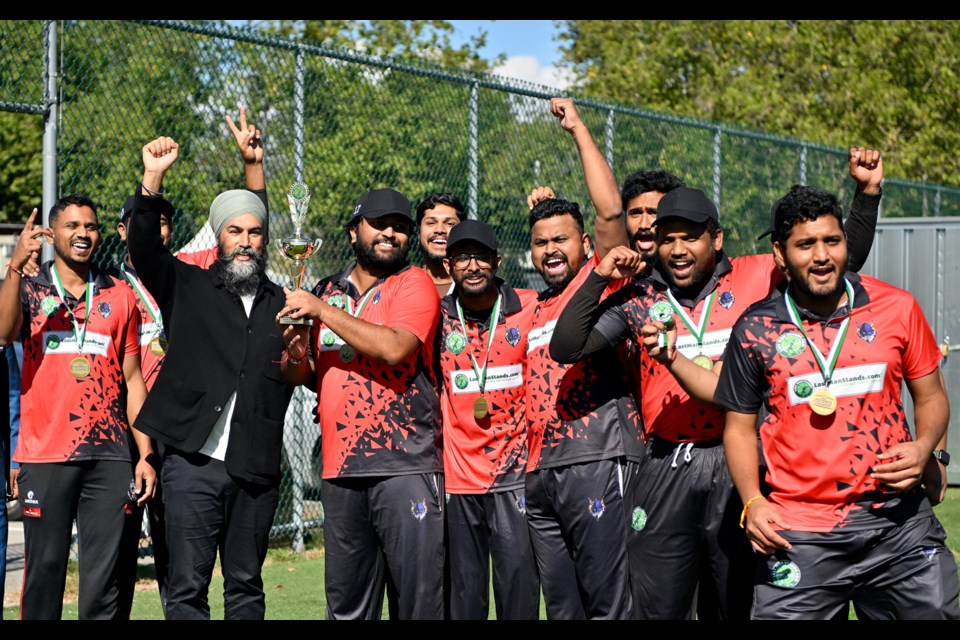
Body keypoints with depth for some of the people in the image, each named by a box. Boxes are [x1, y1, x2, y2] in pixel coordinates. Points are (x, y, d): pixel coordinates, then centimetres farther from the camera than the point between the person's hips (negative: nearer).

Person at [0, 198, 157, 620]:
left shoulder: (119, 297, 13)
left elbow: (132, 380, 13)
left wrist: (145, 455, 7)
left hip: (109, 457, 2)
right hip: (45, 456, -2)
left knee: (104, 576, 1)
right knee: (45, 570, 0)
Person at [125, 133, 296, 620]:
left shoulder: (281, 305, 16)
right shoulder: (188, 287, 10)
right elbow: (144, 249, -5)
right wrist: (152, 179, -16)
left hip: (255, 470, 2)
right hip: (193, 462, -2)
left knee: (245, 587, 9)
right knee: (187, 587, -4)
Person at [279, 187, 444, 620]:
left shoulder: (414, 284, 2)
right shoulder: (327, 292, 17)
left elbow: (395, 348, -16)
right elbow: (301, 375, 19)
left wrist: (323, 311, -12)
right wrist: (295, 357, -5)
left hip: (406, 466, -5)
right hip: (340, 468, 5)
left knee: (420, 598, -7)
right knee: (346, 604, 8)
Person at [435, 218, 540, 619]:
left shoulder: (531, 308, 0)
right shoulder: (437, 318, 5)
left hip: (516, 474, -2)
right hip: (459, 477, 2)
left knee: (518, 587, -6)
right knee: (464, 595, 5)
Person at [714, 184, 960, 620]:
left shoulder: (897, 308, 3)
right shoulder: (756, 330, 0)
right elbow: (740, 427, 8)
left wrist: (924, 447, -7)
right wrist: (752, 502, -5)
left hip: (899, 523, 1)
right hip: (799, 535, -1)